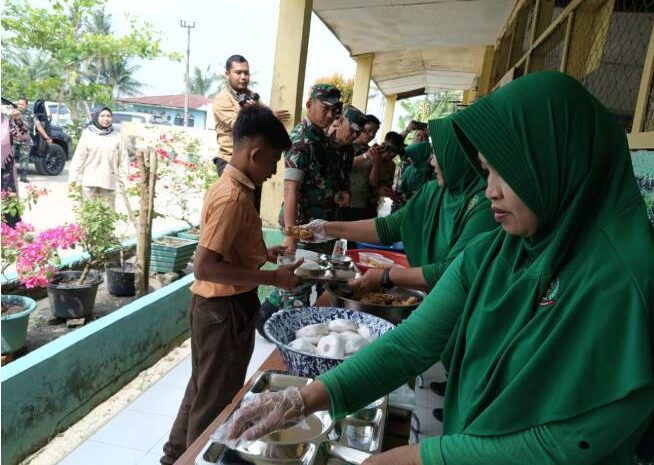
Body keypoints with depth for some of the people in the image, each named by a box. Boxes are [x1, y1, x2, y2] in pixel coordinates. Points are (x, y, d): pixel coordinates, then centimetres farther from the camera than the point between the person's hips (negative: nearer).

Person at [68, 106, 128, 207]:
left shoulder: (117, 137, 7)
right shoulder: (88, 134, 4)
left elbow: (123, 161, 7)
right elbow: (79, 158, 3)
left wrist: (122, 180, 2)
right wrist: (73, 179, -1)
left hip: (109, 183, 1)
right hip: (89, 181, -1)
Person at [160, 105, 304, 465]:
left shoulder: (229, 186, 6)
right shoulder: (233, 197, -24)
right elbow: (204, 267, -29)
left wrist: (262, 253, 8)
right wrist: (273, 278, -26)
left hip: (220, 306, 10)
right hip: (225, 309, -10)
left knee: (204, 387, 25)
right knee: (216, 398, 10)